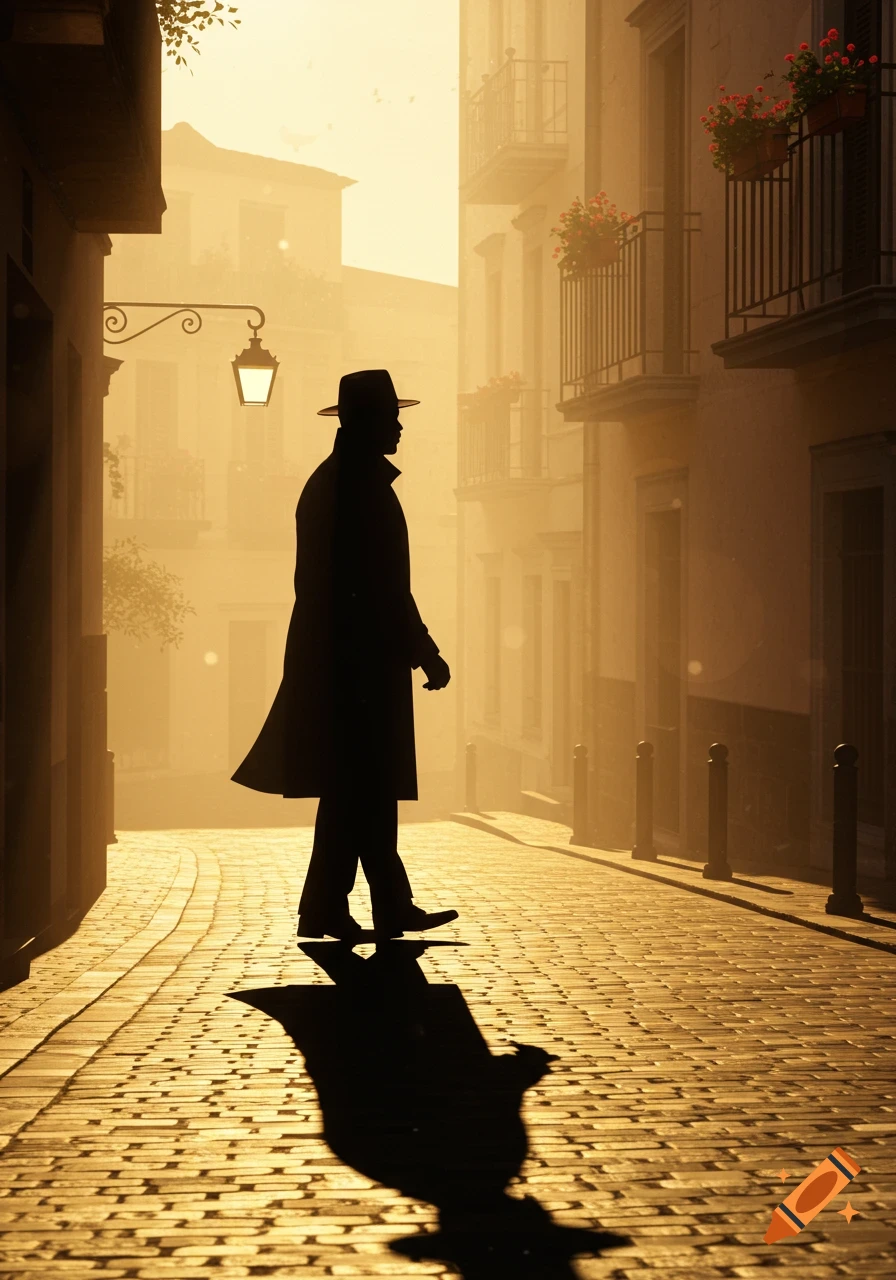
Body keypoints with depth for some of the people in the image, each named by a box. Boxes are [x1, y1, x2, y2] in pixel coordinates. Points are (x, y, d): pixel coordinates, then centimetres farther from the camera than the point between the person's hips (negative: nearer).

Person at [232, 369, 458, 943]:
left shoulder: (326, 482, 15)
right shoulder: (367, 485, -14)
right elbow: (387, 587, -19)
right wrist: (427, 653, -14)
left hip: (331, 656, 10)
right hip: (367, 659, -10)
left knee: (368, 787, 12)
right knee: (361, 787, -3)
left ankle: (394, 907, 17)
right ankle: (326, 910, 1)